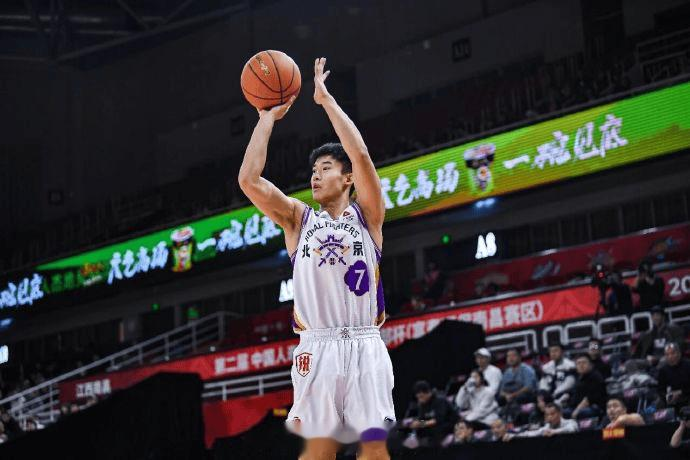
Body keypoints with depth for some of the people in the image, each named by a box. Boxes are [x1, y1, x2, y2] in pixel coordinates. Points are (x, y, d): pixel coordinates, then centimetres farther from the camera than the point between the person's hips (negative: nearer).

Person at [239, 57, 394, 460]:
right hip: (318, 347, 1)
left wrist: (327, 100, -6)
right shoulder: (298, 218, 13)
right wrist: (268, 117, 4)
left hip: (364, 344, -1)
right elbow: (249, 180, 0)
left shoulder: (367, 215, 8)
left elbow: (362, 157, -9)